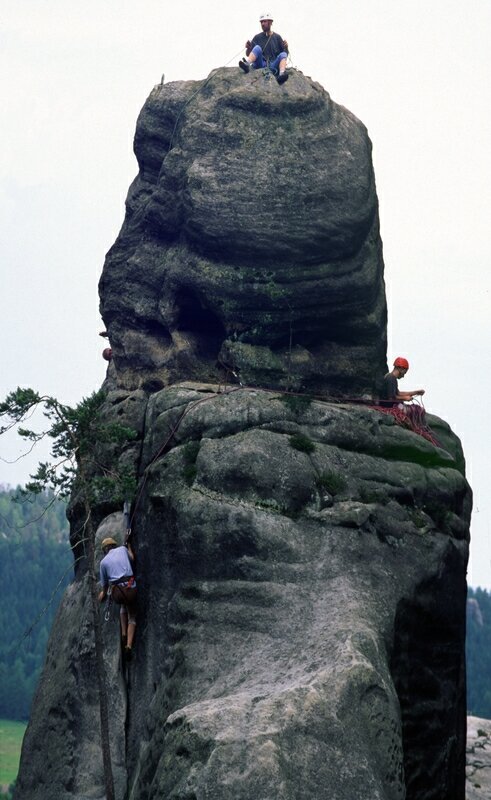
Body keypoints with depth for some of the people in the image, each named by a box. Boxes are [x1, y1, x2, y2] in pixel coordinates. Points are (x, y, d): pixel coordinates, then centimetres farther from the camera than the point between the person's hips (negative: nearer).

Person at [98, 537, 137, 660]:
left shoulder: (103, 562, 12)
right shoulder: (122, 549, 13)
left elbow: (104, 583, 21)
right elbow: (132, 559, 33)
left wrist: (103, 593, 41)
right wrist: (129, 547, 52)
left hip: (116, 592, 1)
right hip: (130, 588, -1)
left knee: (124, 605, 37)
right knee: (132, 616, 20)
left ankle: (124, 633, 24)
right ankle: (129, 645, 2)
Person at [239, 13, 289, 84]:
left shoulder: (277, 37, 16)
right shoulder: (257, 37, 15)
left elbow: (285, 54, 13)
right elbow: (248, 54, 13)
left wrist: (286, 47, -9)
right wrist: (248, 49, -9)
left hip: (273, 66, 0)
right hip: (260, 64, 0)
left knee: (283, 55, -25)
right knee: (257, 48, -23)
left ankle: (282, 73, -53)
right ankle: (247, 64, -51)